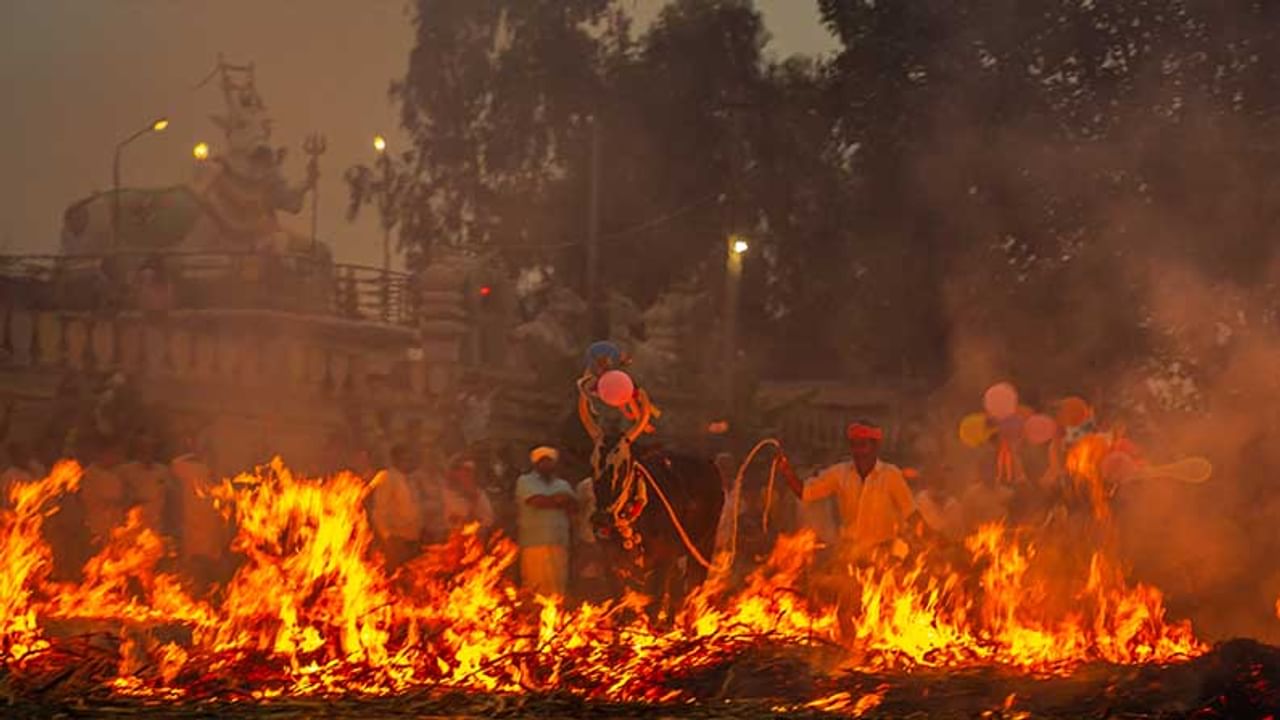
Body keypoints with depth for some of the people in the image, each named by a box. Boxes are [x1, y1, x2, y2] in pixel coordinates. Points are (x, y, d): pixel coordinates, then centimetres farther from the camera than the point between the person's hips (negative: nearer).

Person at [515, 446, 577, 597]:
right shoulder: (525, 481, 8)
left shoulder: (563, 485, 23)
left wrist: (549, 501, -4)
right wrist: (559, 500, 6)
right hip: (535, 543, -4)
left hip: (559, 544, 4)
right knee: (536, 587, -10)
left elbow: (573, 507, 8)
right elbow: (537, 501, -9)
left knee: (558, 588, -2)